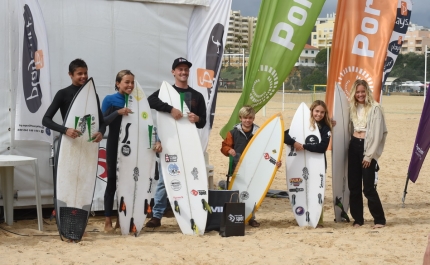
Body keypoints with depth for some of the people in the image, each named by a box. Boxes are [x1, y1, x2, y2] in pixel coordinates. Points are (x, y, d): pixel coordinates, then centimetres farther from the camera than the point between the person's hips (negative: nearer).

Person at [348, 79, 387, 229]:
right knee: (353, 185, 7)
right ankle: (358, 218, 16)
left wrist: (369, 155, -14)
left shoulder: (375, 108, -9)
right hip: (354, 146, 6)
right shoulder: (352, 107, 11)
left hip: (367, 147, -6)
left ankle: (379, 219, 5)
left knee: (368, 187, -7)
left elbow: (377, 133, -12)